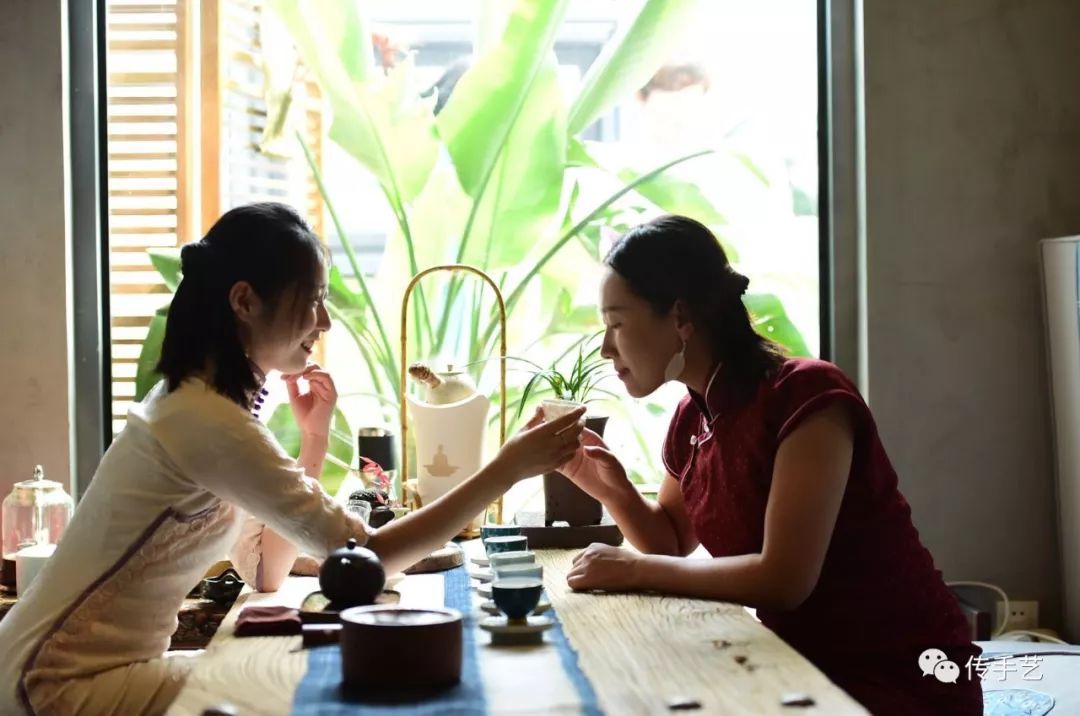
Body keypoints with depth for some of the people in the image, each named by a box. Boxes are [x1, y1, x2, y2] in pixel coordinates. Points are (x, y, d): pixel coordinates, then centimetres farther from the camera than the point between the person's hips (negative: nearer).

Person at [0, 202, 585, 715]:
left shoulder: (202, 398, 7)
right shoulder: (207, 420, -24)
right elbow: (364, 559, -24)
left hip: (96, 665, 9)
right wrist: (507, 468, -22)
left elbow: (268, 572, 7)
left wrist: (315, 439, -1)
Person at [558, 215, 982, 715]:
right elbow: (672, 542, 16)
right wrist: (609, 488, -4)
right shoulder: (692, 418, 2)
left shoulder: (806, 396, -22)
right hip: (808, 668, 7)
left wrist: (633, 570, -20)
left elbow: (783, 579, -29)